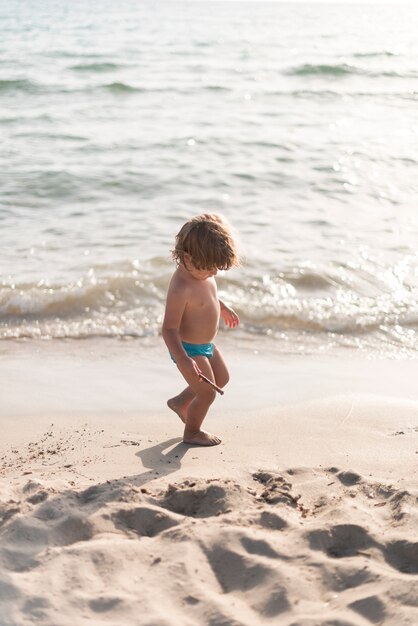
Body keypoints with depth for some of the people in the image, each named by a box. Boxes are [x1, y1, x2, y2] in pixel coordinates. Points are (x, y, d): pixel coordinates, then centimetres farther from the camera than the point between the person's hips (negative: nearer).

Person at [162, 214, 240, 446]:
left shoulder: (200, 272, -6)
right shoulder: (181, 289, -34)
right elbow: (169, 329, -34)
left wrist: (223, 307, 29)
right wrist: (183, 360, -41)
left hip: (206, 344, 10)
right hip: (189, 348, -9)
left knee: (222, 378, 26)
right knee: (207, 393, 4)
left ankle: (181, 402, 42)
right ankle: (192, 432, 30)